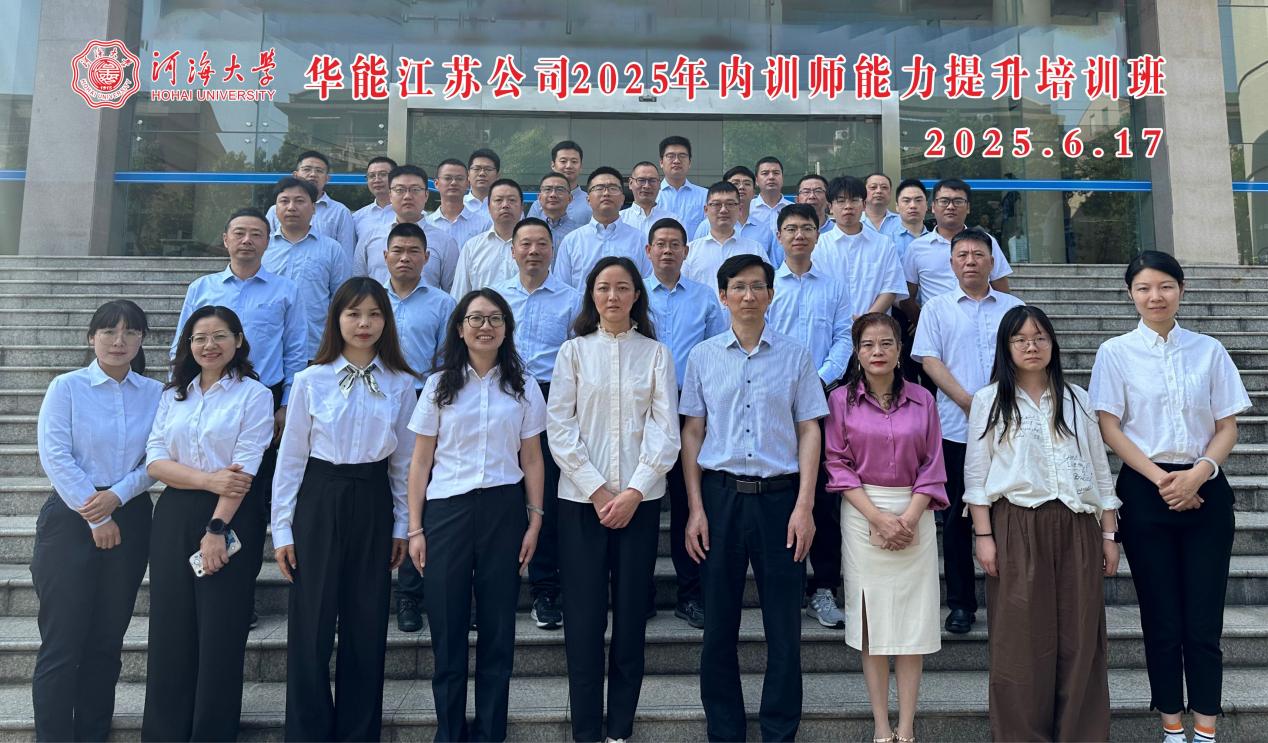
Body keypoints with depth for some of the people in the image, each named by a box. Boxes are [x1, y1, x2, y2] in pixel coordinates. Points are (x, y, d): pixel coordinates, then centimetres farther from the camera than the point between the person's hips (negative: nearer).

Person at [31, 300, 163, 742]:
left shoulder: (156, 393, 5)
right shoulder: (67, 387, -2)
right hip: (70, 519, -3)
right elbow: (54, 456, -9)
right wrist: (96, 518, -11)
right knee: (62, 644, -1)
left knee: (107, 642, 11)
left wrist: (117, 495, -16)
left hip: (129, 519, 3)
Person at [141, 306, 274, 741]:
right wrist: (209, 480, -14)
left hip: (232, 517, -4)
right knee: (170, 630, 7)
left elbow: (244, 468, -10)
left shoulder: (254, 395, -2)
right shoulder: (173, 395, 12)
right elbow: (155, 460, 2)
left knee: (220, 633, 1)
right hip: (175, 515, 4)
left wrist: (217, 528, -17)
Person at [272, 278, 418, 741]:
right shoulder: (310, 381, -1)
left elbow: (404, 461, 6)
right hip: (320, 500, -1)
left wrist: (402, 526, 6)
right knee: (311, 627, 2)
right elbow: (290, 458, 1)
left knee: (367, 627, 8)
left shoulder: (401, 385, 2)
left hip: (373, 504, 2)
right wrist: (282, 529, -1)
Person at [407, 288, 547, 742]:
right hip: (446, 509, 0)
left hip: (504, 509, 1)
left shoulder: (522, 387, 7)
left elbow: (531, 459, 8)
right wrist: (415, 528, -1)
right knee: (447, 629, 3)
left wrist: (535, 519, 1)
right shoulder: (440, 386, 5)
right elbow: (421, 461, 4)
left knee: (498, 627, 6)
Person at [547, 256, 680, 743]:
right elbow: (559, 429, -1)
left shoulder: (655, 353, 6)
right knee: (584, 616, 2)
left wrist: (634, 491, -11)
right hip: (581, 499, 0)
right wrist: (597, 490, -9)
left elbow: (665, 430, -1)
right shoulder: (573, 351, 6)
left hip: (640, 500, 0)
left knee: (631, 614, 5)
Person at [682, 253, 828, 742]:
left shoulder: (794, 355, 4)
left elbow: (809, 431, 3)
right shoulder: (703, 356, 6)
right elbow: (692, 433, 7)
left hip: (779, 495, -1)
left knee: (784, 627, 4)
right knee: (718, 625, 8)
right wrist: (695, 508, 0)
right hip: (720, 494, 1)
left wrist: (804, 505, -5)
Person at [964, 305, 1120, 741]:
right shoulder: (990, 401, 5)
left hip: (1076, 527, 3)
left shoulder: (1076, 400, 13)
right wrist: (983, 535, -6)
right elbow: (976, 472, 1)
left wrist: (1109, 533, 8)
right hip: (1018, 527, -2)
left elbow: (1100, 469, 13)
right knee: (1022, 638, 1)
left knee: (1080, 636, 4)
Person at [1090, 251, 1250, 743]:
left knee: (1204, 621, 1)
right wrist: (1161, 478, -12)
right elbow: (1109, 427, -3)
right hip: (1145, 491, -1)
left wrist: (1197, 474, -11)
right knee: (1161, 619, 5)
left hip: (1205, 490, 1)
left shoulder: (1209, 350, 7)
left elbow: (1228, 426, 6)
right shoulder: (1115, 353, 2)